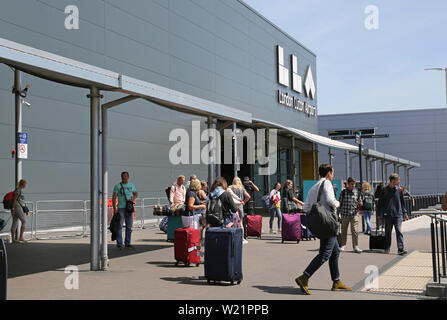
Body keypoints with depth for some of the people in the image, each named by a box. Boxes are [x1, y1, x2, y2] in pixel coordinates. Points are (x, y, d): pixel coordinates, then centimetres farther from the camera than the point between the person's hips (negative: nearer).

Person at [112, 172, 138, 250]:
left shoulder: (131, 185, 10)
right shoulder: (117, 186, -2)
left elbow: (136, 194, 21)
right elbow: (114, 198, -5)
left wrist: (133, 197, -3)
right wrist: (114, 209, -14)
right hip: (121, 208, -4)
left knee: (129, 227, 7)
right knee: (119, 226, -7)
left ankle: (127, 243, 16)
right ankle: (119, 244, -1)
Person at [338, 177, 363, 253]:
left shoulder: (357, 192, 4)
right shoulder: (343, 192, 0)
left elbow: (360, 203, 11)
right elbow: (340, 203, 6)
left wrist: (359, 203, -12)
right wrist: (339, 213, 4)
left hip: (354, 214, 0)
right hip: (345, 214, 0)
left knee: (355, 231, -8)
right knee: (343, 231, 10)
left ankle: (355, 247, -4)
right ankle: (342, 245, 24)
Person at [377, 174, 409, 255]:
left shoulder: (399, 190, 7)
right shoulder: (385, 190, 1)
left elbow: (403, 202, 17)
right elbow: (380, 203, 6)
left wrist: (404, 213, 15)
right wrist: (379, 214, 5)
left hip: (398, 214, 1)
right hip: (388, 215, -1)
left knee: (399, 231, -9)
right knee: (388, 232, 7)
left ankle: (400, 249, -13)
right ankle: (387, 248, 19)